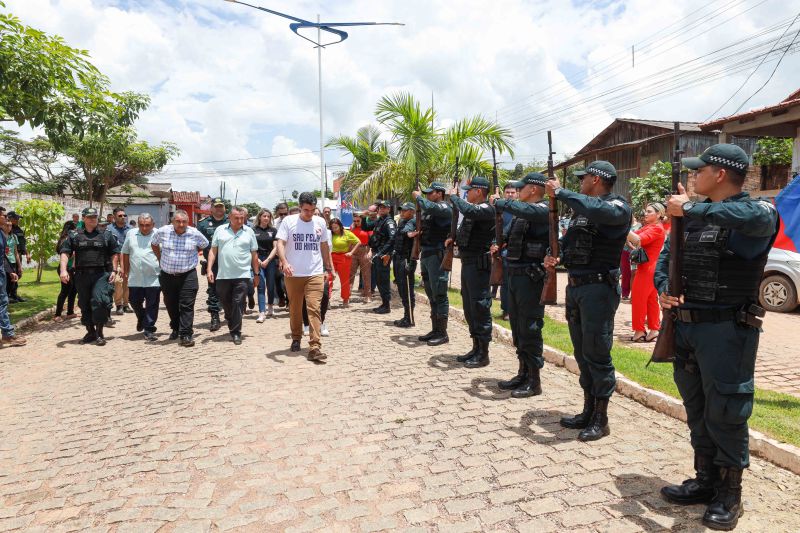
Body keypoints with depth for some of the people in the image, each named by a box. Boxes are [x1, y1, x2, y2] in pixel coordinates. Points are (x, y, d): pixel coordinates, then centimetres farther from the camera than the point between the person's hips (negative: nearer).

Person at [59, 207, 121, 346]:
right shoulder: (74, 236, 11)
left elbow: (115, 253, 8)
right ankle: (90, 332, 25)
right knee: (84, 304, 10)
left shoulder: (106, 235, 9)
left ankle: (99, 332, -4)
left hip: (101, 274, -2)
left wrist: (114, 270, -2)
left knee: (99, 301, -16)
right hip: (82, 275, 3)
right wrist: (63, 270, -9)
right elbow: (65, 253, 5)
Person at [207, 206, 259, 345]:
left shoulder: (249, 232, 4)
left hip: (242, 275, -2)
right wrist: (209, 269, -3)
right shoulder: (220, 230, 6)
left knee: (238, 304, -3)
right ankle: (232, 326, 34)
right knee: (226, 303, 13)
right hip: (223, 275, 2)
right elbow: (213, 251, 7)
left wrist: (257, 274, 7)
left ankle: (236, 332, 4)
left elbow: (254, 254, 7)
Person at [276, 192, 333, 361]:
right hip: (293, 274, 0)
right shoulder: (288, 221, -3)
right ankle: (296, 338, 35)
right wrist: (284, 262, -27)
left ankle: (314, 348, -11)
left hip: (315, 274, 0)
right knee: (295, 309, 12)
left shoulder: (320, 222, 5)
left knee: (314, 309, -9)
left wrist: (328, 267, 17)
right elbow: (280, 243, -10)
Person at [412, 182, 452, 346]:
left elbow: (429, 207, -27)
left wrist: (418, 196, -11)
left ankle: (442, 333, 0)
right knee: (431, 295, 13)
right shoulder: (429, 210, 18)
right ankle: (435, 330, 22)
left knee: (439, 294, -6)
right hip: (426, 255, 9)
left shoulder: (445, 207, -8)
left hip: (437, 255, -9)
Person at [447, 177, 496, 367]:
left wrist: (454, 196, -16)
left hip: (478, 264, -10)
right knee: (469, 308, 15)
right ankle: (476, 348, 26)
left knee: (480, 308, -4)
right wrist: (453, 238, 8)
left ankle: (483, 354, 4)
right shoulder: (473, 209, 15)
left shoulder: (486, 209, -13)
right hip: (467, 263, 10)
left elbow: (468, 210, -33)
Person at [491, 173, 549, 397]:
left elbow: (520, 208, -34)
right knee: (517, 328, 15)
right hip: (514, 275, 9)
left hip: (531, 277, -9)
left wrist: (498, 202, -18)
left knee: (530, 330, -2)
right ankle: (523, 374, 27)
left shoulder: (542, 209, -12)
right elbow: (508, 235, 28)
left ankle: (534, 381, 9)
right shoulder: (521, 213, 14)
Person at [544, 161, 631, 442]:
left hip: (599, 288, -8)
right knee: (582, 353, 14)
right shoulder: (581, 209, 15)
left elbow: (598, 210, -32)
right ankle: (588, 411, 27)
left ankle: (601, 419, 11)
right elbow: (568, 242, 24)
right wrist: (556, 257, 3)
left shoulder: (617, 206, -9)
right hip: (575, 286, 8)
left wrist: (560, 192, -23)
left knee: (597, 354, -2)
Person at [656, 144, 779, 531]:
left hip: (727, 331, -7)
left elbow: (752, 217, -34)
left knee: (725, 415, 2)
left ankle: (729, 496, 20)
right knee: (697, 412, 16)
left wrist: (689, 208, -25)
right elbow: (666, 257, 16)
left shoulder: (758, 211, -9)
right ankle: (705, 481, 32)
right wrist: (663, 289, -3)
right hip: (685, 328, 7)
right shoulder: (692, 217, 11)